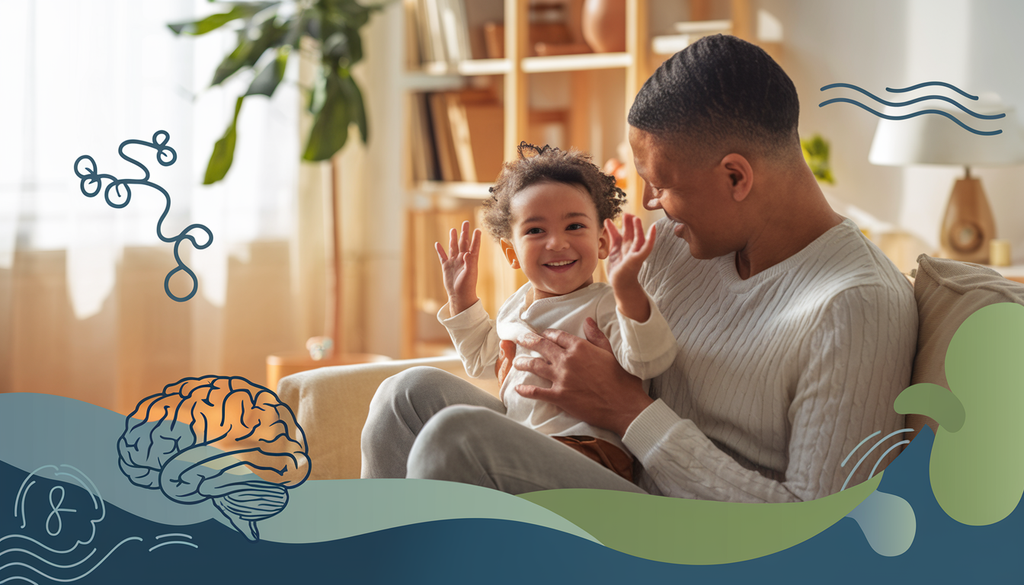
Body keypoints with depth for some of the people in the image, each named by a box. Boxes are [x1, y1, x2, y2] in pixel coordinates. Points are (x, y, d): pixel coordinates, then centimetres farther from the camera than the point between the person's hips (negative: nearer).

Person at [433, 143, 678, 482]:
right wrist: (461, 298, 27)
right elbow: (482, 360, 36)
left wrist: (627, 289, -36)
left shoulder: (607, 305, -7)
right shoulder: (516, 305, 18)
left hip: (586, 445, -8)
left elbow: (649, 364, -25)